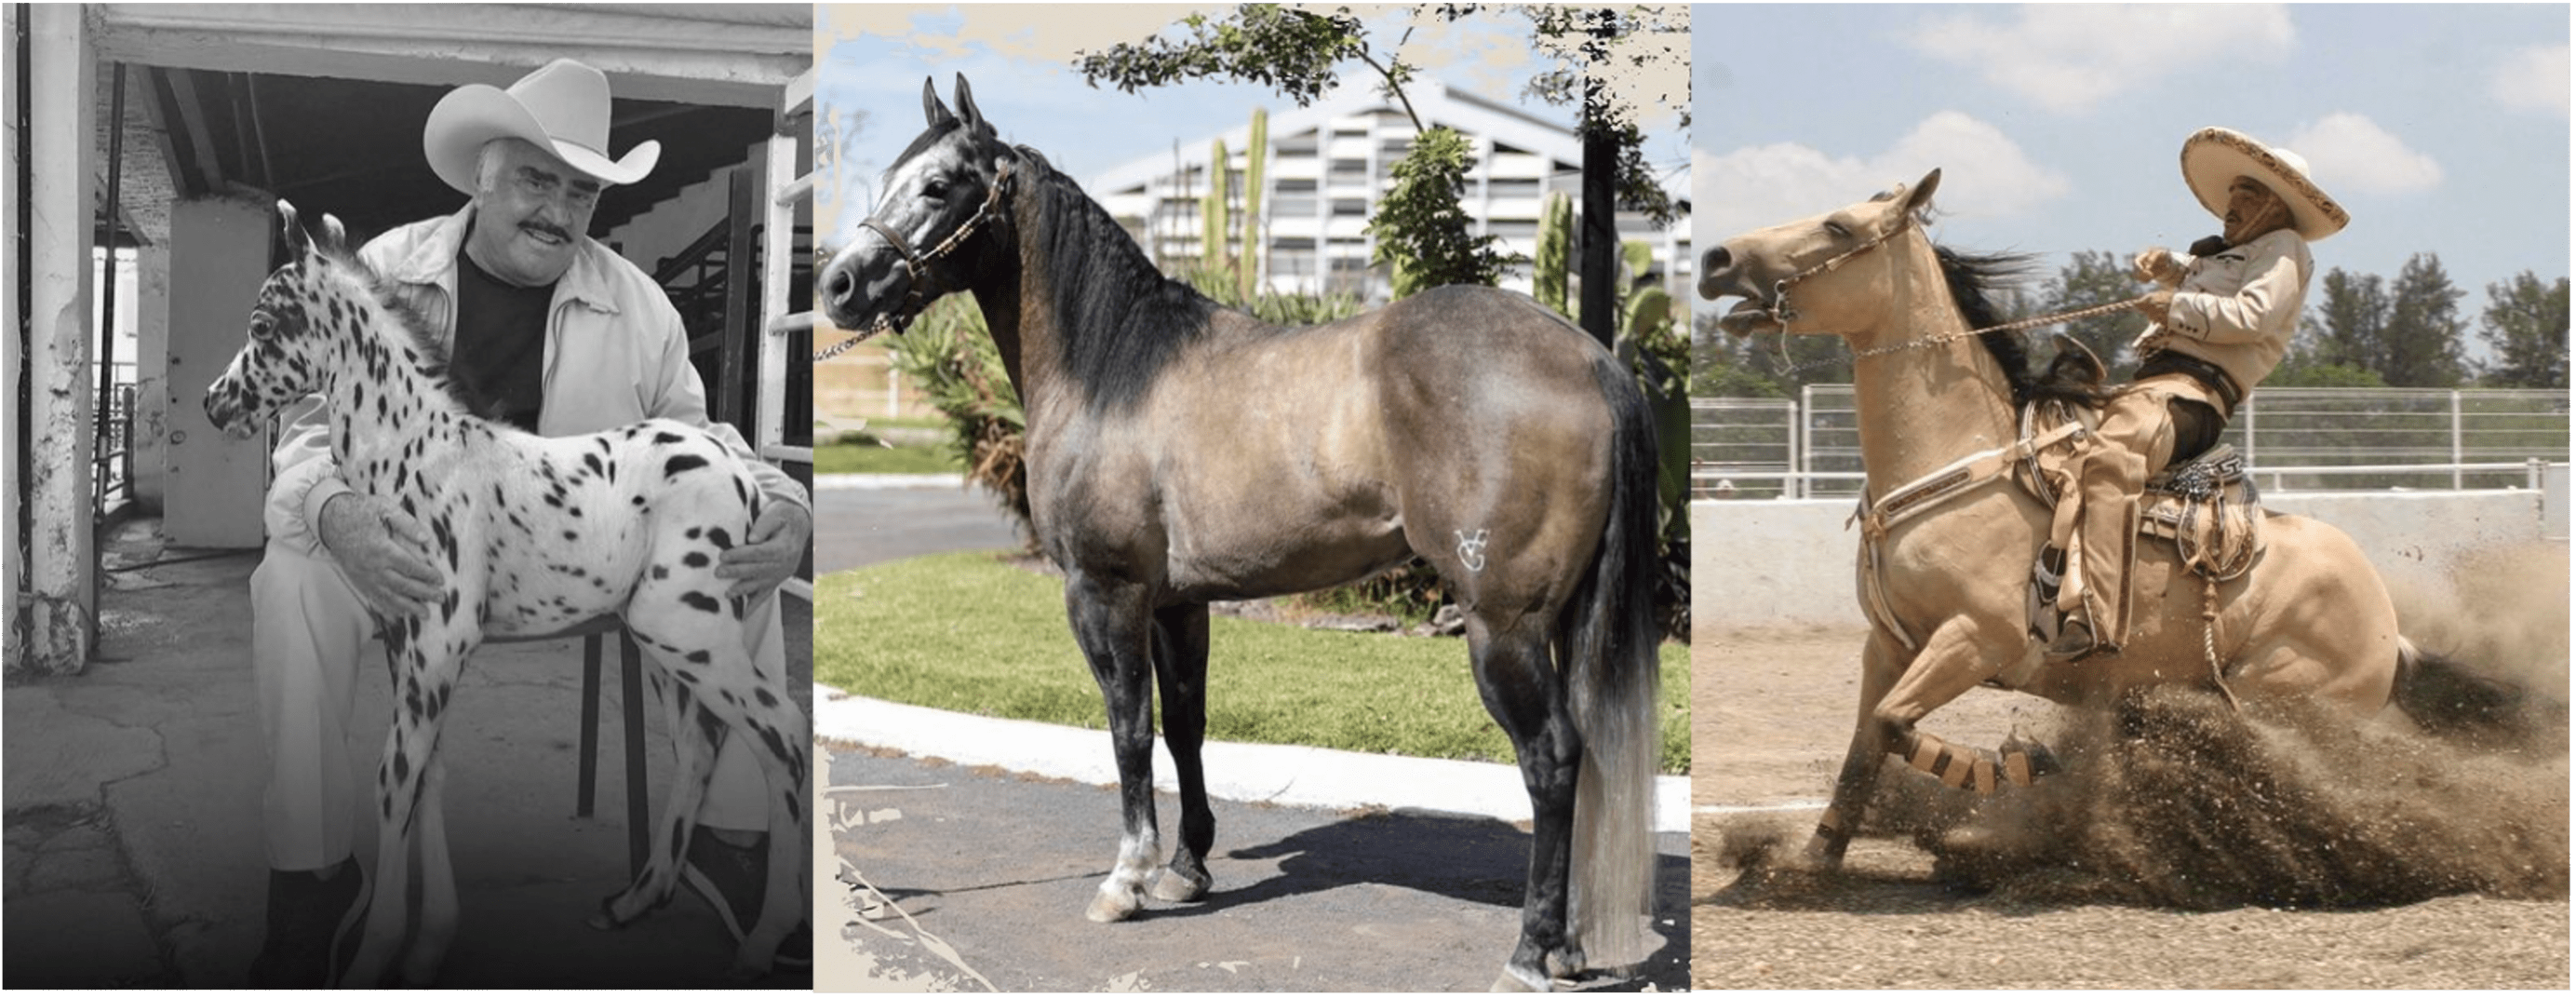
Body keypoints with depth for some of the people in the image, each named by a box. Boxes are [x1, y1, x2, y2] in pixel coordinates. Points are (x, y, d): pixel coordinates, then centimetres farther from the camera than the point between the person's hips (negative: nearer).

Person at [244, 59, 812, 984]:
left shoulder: (635, 302, 2)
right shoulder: (383, 272, -5)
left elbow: (692, 435, 9)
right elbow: (314, 427, -7)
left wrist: (781, 506, -15)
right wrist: (337, 514, -33)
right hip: (406, 538, -2)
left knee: (744, 555, -17)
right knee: (296, 578, -32)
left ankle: (731, 838, -2)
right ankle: (309, 875, -17)